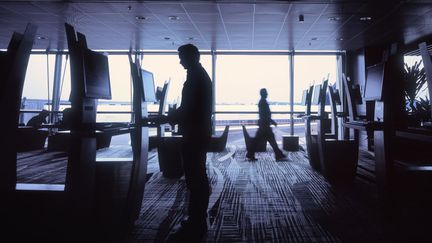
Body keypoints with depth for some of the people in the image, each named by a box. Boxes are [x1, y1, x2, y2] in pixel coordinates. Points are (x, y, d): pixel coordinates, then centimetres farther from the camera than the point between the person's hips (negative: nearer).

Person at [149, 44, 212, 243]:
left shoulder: (195, 77, -12)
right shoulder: (202, 75, 19)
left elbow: (186, 108, -19)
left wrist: (162, 119, -9)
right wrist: (170, 117, 24)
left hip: (194, 135, -11)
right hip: (200, 133, 11)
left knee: (194, 180, -9)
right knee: (199, 179, 14)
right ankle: (198, 222, 24)